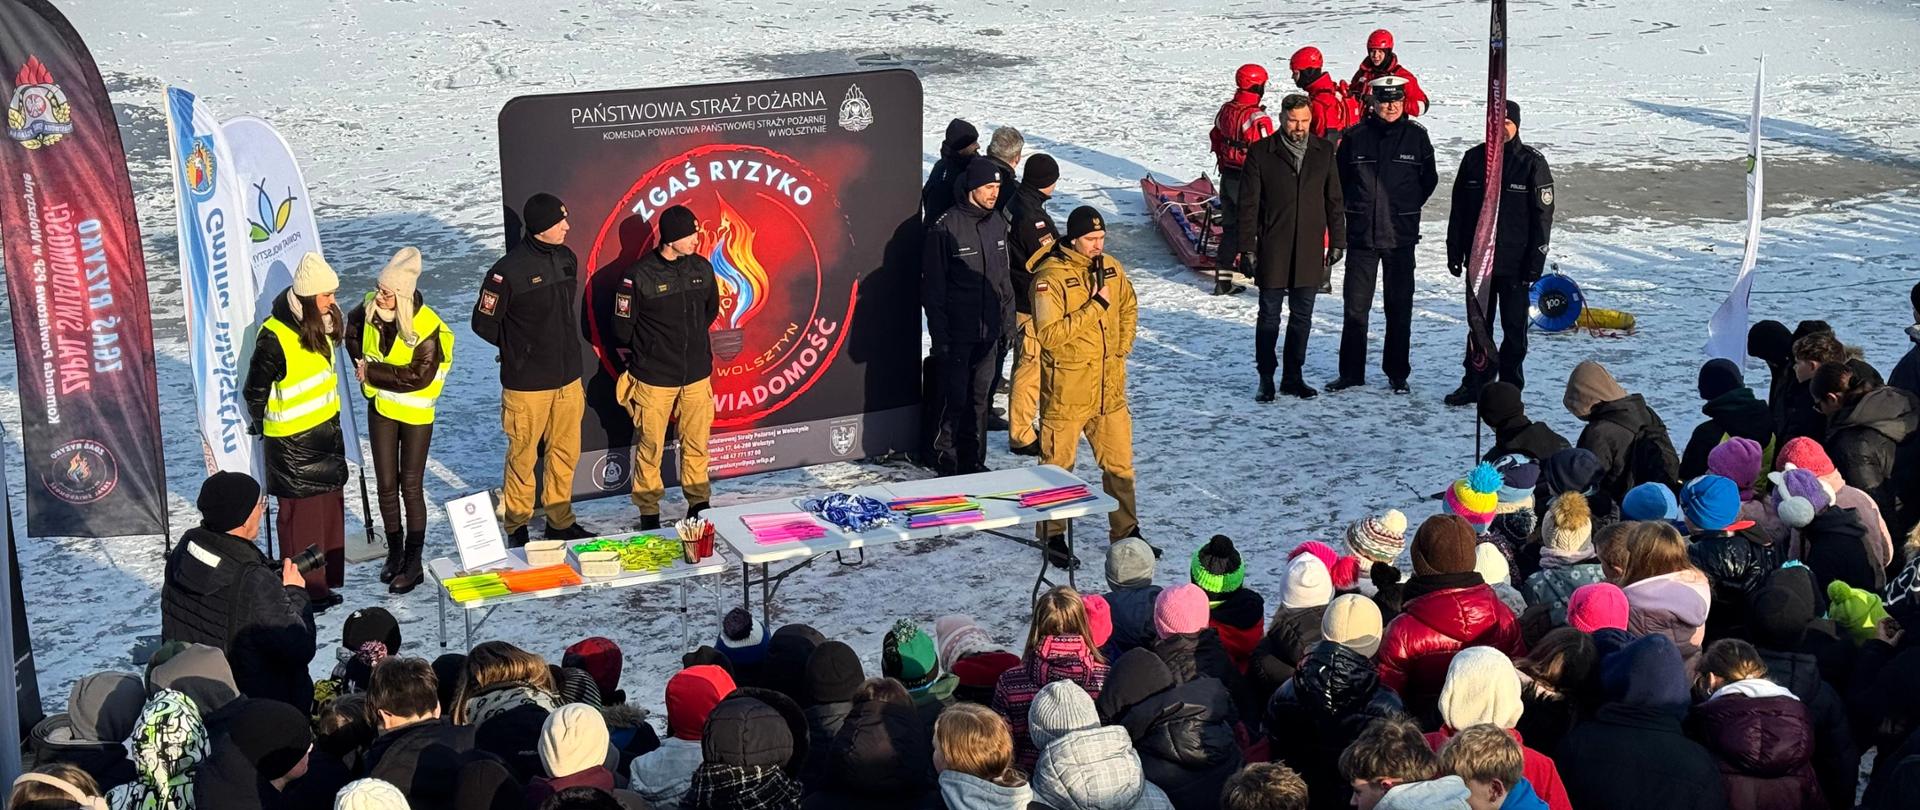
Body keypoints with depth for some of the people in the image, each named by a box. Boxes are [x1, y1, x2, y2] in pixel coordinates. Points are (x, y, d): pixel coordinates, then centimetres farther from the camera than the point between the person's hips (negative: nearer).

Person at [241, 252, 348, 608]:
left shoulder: (318, 323, 1)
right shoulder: (275, 337, -24)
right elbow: (255, 391, -14)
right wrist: (263, 427, 0)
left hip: (327, 429, 8)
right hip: (293, 441, -8)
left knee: (330, 507, 15)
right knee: (301, 513, 1)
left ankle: (326, 582, 27)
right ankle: (304, 589, 12)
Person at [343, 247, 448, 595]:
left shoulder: (425, 326, -25)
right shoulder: (370, 308, -9)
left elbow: (419, 376, -25)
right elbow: (353, 330, 14)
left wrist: (373, 373, -19)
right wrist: (362, 364, 2)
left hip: (415, 412, -4)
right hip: (381, 406, 5)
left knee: (411, 487, 1)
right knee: (386, 484, 10)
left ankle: (413, 562, 11)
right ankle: (394, 551, 25)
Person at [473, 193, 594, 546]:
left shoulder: (567, 258, 4)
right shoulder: (508, 270, -17)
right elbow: (484, 323, -8)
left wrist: (566, 352, 14)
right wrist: (518, 350, 3)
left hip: (568, 379, 6)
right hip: (527, 384, -6)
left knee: (566, 454, 15)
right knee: (523, 458, 6)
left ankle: (560, 521, 30)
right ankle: (517, 528, 20)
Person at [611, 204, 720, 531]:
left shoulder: (702, 268, 1)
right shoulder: (639, 275, -14)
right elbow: (623, 326, -4)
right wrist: (645, 354, 9)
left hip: (697, 375, 4)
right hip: (654, 379, -4)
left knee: (697, 444, 10)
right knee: (650, 448, 5)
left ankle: (698, 504, 26)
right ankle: (649, 513, 17)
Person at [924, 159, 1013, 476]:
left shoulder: (998, 224, 9)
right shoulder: (944, 228, -13)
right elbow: (932, 286, -10)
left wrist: (1008, 320, 14)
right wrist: (940, 335, -13)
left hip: (989, 332, 6)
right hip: (958, 334, -6)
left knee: (980, 398, 12)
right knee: (956, 399, -4)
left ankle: (974, 461, 21)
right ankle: (950, 463, 6)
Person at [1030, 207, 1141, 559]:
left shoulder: (1110, 268, 4)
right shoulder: (1050, 276, -16)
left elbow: (1129, 307, 22)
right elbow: (1049, 334, -22)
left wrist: (1122, 347, 9)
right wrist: (1095, 306, -22)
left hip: (1109, 386, 6)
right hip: (1066, 389, -6)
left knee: (1119, 463, 13)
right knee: (1057, 465, 8)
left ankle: (1126, 531, 27)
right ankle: (1054, 537, 22)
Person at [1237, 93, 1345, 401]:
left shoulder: (1324, 151, 5)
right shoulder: (1261, 153, -4)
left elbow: (1334, 200, 11)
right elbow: (1248, 204, -3)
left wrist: (1337, 241, 8)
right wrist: (1247, 248, -6)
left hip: (1310, 250, 3)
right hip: (1272, 251, -3)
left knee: (1302, 317, 10)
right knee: (1269, 316, 4)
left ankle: (1293, 377, 20)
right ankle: (1266, 379, 12)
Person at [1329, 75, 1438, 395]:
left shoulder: (1416, 137, 1)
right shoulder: (1356, 137, 0)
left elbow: (1429, 180, 10)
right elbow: (1339, 177, 9)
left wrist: (1407, 208, 5)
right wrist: (1358, 208, 5)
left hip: (1400, 236, 0)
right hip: (1361, 235, 0)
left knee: (1399, 308, 6)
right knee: (1355, 307, 3)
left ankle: (1397, 373, 16)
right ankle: (1351, 372, 12)